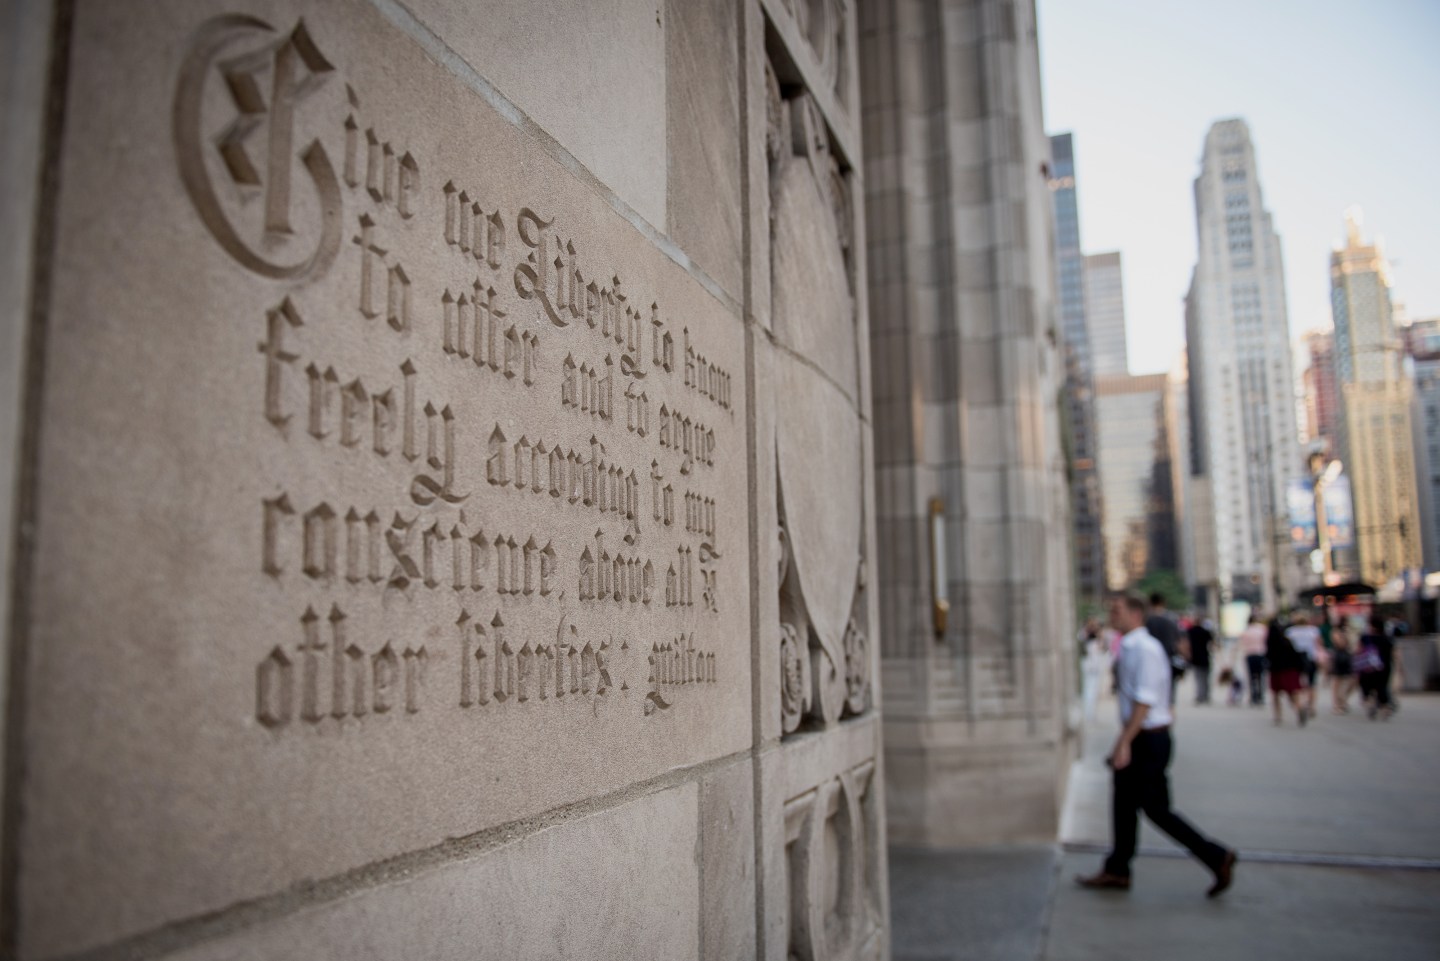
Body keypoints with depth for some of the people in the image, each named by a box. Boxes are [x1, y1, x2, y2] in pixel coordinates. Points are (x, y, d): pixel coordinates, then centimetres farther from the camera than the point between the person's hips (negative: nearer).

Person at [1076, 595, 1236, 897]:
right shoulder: (1128, 648, 11)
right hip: (1138, 738, 9)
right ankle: (1116, 871, 20)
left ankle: (1217, 858, 8)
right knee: (1123, 804, 12)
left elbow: (1145, 700, -23)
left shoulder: (1146, 649, -18)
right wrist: (1123, 741, 21)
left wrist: (1124, 743, -24)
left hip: (1149, 739, -9)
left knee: (1156, 809, -2)